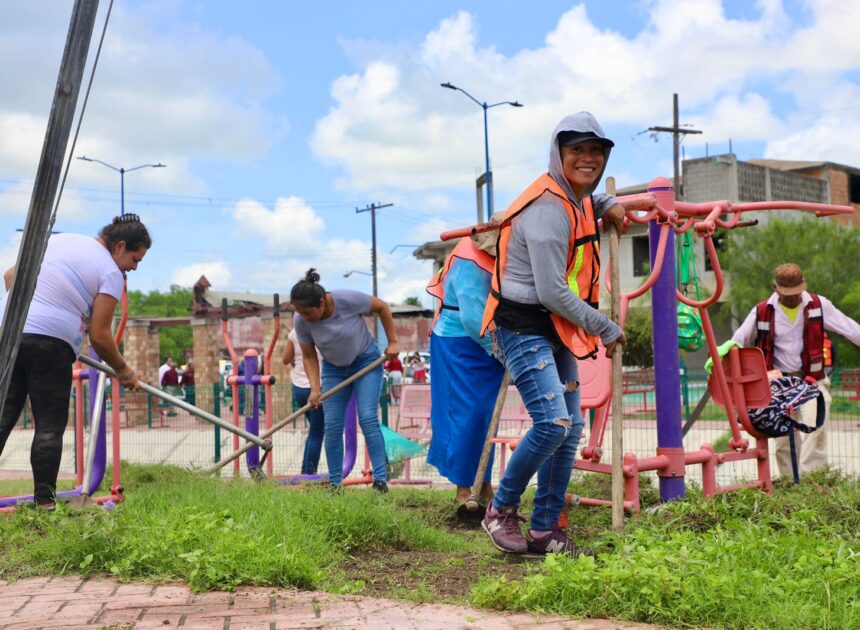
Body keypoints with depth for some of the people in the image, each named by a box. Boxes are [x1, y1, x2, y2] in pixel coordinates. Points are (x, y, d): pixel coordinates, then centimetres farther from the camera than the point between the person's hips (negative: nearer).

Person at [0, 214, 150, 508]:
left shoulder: (59, 240, 19)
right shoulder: (111, 272, 0)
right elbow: (99, 336, -4)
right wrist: (123, 370, 10)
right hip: (51, 343, -6)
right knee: (50, 425, 4)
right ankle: (44, 502, 3)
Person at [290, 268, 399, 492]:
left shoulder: (348, 299, -29)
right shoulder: (300, 321, -20)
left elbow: (382, 308, -12)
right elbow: (309, 357, -8)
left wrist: (392, 342, -11)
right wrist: (315, 388, -19)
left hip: (366, 361, -3)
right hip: (334, 369, 3)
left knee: (368, 419, -16)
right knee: (332, 427, -5)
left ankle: (381, 480, -13)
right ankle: (334, 484, 4)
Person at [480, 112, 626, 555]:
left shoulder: (578, 200, 10)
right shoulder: (548, 210, -20)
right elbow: (552, 293, -23)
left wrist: (607, 204, 16)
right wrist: (605, 329, -11)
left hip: (556, 331, 10)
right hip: (524, 329, -10)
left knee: (571, 428, 8)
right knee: (552, 423, -21)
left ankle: (545, 532, 17)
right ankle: (501, 510, 1)